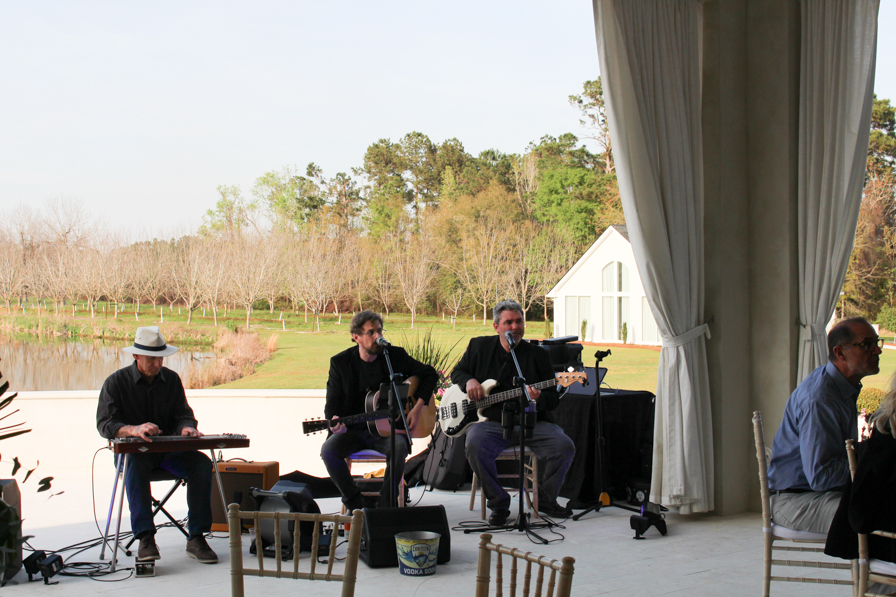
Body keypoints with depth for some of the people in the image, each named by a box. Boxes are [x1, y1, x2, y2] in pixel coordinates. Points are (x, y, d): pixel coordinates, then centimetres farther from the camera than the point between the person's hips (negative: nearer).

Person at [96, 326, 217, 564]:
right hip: (132, 450, -3)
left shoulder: (171, 379, 8)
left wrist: (186, 428, -21)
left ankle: (196, 538, -22)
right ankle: (145, 538, -39)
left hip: (168, 449, 3)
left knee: (202, 463, -24)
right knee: (135, 465, -39)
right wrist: (134, 430, -33)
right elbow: (104, 424, -13)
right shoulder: (116, 382, -3)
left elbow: (183, 415, 6)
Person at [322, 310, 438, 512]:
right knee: (328, 449, -28)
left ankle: (385, 505, -16)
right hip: (353, 429, 1)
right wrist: (335, 420, -22)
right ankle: (354, 503, -9)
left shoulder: (395, 355, 1)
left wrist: (418, 407, -3)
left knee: (399, 446, -34)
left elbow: (430, 374, 9)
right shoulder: (340, 362, 1)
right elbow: (333, 401, 2)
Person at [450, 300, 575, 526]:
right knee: (475, 445, -34)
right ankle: (498, 504, -13)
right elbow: (457, 372, 20)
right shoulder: (479, 346, 10)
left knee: (564, 446, -23)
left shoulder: (538, 355, 8)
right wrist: (469, 381, -4)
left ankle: (545, 499, 4)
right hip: (490, 422, -1)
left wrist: (538, 399, -18)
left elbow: (554, 398, 7)